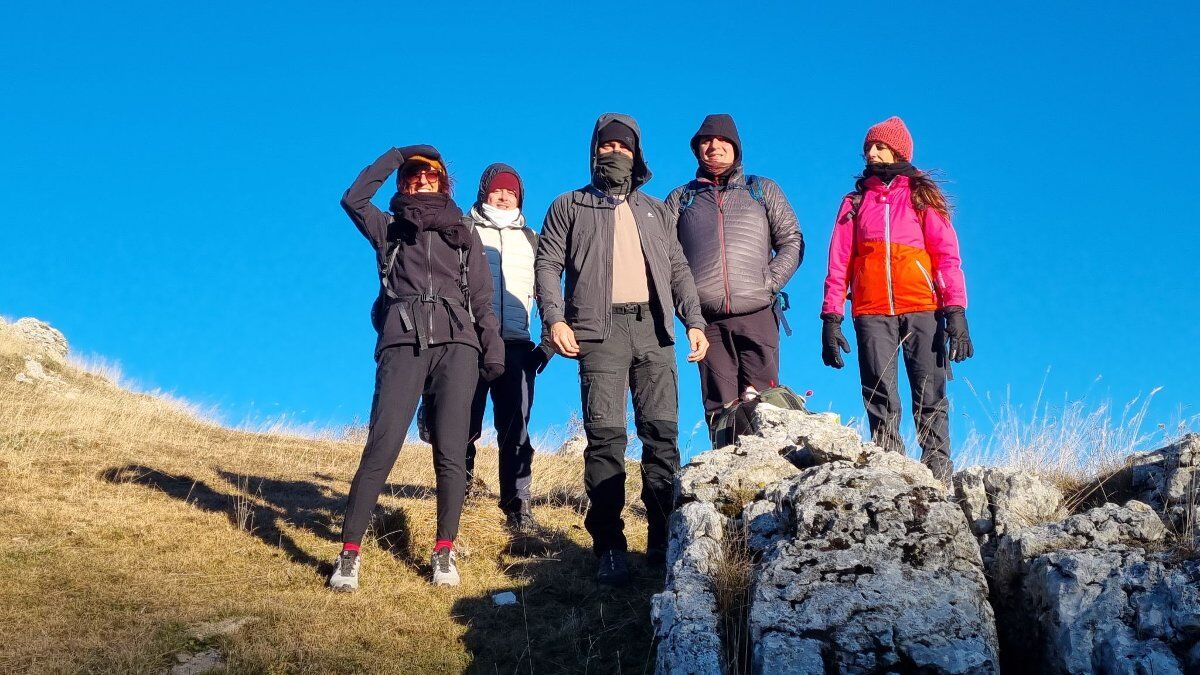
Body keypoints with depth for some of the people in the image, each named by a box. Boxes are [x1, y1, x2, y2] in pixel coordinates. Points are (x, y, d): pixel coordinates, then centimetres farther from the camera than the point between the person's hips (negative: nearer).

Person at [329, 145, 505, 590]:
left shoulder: (462, 234, 24)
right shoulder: (389, 230, 23)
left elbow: (482, 297, 18)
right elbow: (354, 199, 5)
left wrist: (492, 346, 5)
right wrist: (393, 157, 14)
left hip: (457, 341, 1)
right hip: (403, 341, -1)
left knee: (451, 451, -7)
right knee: (382, 446, -13)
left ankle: (445, 552, 1)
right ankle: (350, 553, -12)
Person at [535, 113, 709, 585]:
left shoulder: (654, 210, 24)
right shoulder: (570, 206, 14)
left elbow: (678, 270, 20)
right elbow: (548, 265, 5)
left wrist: (694, 321, 7)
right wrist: (555, 318, -11)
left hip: (653, 327, 3)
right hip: (601, 329, -3)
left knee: (662, 432, -2)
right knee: (606, 434, -10)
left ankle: (664, 540, 5)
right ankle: (610, 549, -7)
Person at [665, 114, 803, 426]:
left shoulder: (763, 190, 17)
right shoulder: (680, 199, 18)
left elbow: (792, 242, 11)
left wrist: (769, 283, -4)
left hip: (757, 315, -1)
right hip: (707, 320, 1)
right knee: (720, 408, -3)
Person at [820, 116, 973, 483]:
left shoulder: (922, 197, 13)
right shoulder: (855, 202, 18)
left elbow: (947, 256, 5)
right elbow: (839, 263, 14)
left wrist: (956, 312, -7)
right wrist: (831, 317, 4)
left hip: (922, 308, -1)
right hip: (871, 313, 2)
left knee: (930, 396, -7)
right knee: (880, 399, -4)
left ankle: (938, 469, -6)